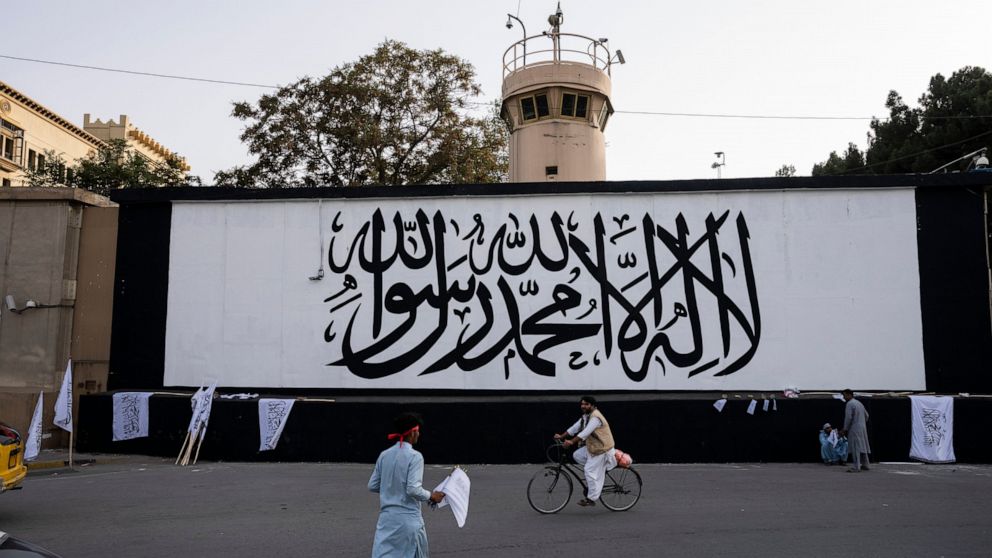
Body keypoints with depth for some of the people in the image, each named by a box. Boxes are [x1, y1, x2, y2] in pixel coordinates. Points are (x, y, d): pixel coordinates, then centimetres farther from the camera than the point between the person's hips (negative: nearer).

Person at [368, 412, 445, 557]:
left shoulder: (384, 455, 3)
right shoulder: (414, 456, -13)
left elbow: (372, 485, 8)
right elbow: (414, 490, -20)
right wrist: (431, 496, -4)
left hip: (386, 517, 4)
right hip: (408, 518, -4)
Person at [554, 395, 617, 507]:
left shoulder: (596, 417, -22)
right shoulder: (585, 416, 10)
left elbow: (586, 432, -32)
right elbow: (575, 428, 9)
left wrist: (572, 442, -38)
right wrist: (561, 436, 0)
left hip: (600, 449, -10)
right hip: (591, 446, 10)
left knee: (590, 472, -10)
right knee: (577, 455, 3)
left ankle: (591, 499, -2)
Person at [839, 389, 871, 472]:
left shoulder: (849, 404, -11)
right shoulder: (859, 403, 17)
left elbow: (848, 418, -17)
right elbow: (866, 415, 22)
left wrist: (845, 429, -10)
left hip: (854, 428, -9)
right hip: (863, 428, 9)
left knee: (855, 448, -11)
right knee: (862, 446, 13)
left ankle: (856, 467, -14)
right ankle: (865, 465, 20)